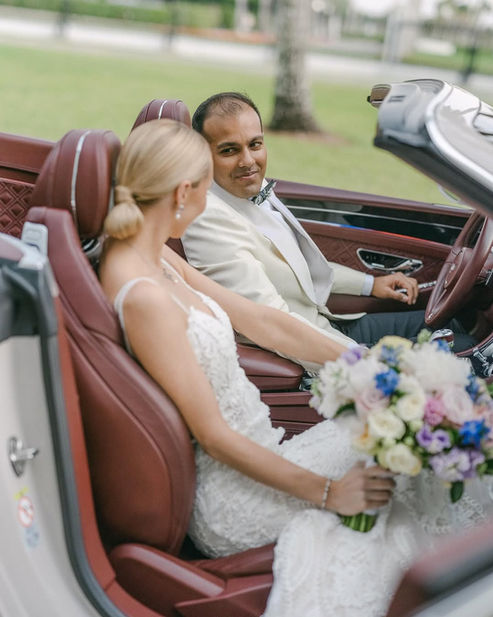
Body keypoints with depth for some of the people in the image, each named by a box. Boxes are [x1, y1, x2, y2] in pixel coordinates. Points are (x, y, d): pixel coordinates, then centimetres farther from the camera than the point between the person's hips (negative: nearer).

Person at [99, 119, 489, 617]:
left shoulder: (157, 258, 2)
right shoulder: (144, 297, -27)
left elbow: (259, 322, 6)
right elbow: (213, 435, -24)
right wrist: (329, 492, -18)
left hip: (250, 450, 8)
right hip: (228, 494, -8)